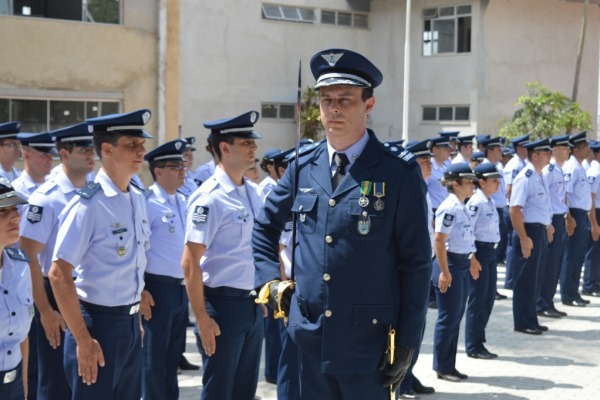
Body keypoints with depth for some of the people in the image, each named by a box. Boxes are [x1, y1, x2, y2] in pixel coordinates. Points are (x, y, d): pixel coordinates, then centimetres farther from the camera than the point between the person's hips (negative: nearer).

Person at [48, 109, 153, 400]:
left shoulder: (138, 198, 5)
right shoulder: (88, 204, -18)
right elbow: (59, 274, -20)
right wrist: (83, 340, -19)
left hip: (131, 322, 7)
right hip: (98, 323, -7)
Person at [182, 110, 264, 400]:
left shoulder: (254, 192, 7)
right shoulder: (210, 198, -16)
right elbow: (190, 264, -17)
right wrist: (203, 319, -18)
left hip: (254, 304, 7)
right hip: (224, 304, -7)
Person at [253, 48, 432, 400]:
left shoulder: (399, 172, -6)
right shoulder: (304, 169, 7)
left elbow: (417, 263, -6)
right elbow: (264, 227, 23)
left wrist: (407, 343, -8)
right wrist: (270, 279, 8)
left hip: (368, 344, -4)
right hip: (308, 342, 4)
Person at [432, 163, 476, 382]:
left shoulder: (461, 207, 12)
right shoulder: (449, 208, -17)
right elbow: (439, 240, -20)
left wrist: (471, 258, 22)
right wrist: (444, 271, -21)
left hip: (462, 265, 9)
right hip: (450, 265, -9)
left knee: (456, 316, 12)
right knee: (448, 317, -2)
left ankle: (449, 366, 20)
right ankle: (443, 367, 8)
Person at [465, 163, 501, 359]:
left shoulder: (491, 202, 12)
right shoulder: (475, 203, -15)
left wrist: (493, 253, 18)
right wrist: (472, 259, -20)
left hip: (490, 252, 9)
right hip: (478, 251, -9)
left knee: (489, 299, 11)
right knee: (478, 299, -2)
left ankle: (478, 343, 19)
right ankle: (473, 347, 7)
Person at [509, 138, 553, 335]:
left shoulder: (539, 177, 12)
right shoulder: (525, 178, -17)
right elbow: (514, 210, -23)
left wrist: (547, 226, 19)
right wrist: (524, 238, -23)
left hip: (540, 230, 9)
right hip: (529, 230, -9)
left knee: (533, 277, 16)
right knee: (526, 278, -1)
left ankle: (530, 320, 25)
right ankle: (523, 322, 7)